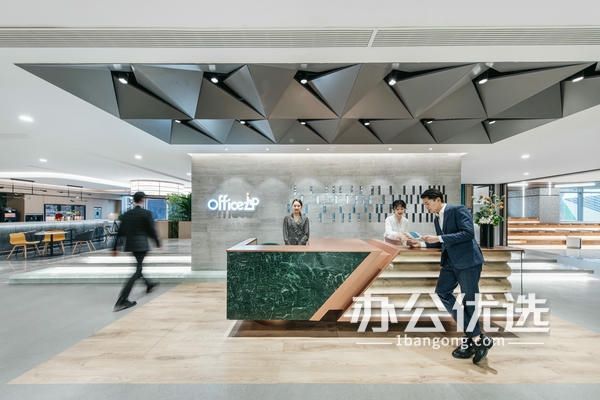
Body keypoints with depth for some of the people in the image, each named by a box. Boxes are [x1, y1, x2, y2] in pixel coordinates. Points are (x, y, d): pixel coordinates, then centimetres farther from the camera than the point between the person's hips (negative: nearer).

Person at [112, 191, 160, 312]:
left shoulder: (126, 214, 4)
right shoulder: (147, 213, -12)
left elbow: (120, 232, 6)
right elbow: (151, 230, -11)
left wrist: (115, 248, 12)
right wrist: (158, 243, 4)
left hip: (130, 245, 7)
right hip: (141, 245, -7)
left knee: (139, 266, 25)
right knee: (137, 271, -1)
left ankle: (149, 284, 45)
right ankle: (121, 301, -4)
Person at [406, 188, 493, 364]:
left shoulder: (458, 210, -10)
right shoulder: (437, 219, 14)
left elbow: (468, 233, -21)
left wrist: (439, 238, -23)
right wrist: (421, 243, 10)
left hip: (468, 261, -8)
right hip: (451, 262, 8)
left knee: (468, 300, 0)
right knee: (441, 291, 0)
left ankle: (474, 337, 19)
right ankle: (475, 335, 11)